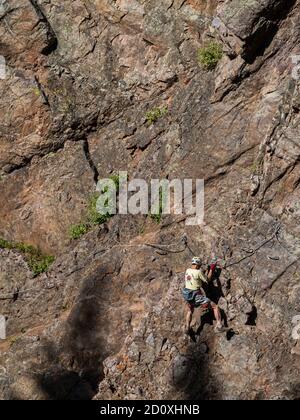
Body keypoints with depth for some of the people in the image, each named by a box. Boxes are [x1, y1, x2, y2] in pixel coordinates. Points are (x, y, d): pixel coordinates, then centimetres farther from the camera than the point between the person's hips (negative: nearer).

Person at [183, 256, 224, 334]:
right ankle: (219, 325, -7)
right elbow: (207, 280, -2)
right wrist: (211, 269, 8)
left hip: (187, 296, 6)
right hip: (196, 296, -6)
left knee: (189, 311, 32)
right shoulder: (198, 272, -15)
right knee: (215, 307, 3)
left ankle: (187, 328, 26)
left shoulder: (187, 270, 3)